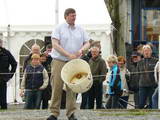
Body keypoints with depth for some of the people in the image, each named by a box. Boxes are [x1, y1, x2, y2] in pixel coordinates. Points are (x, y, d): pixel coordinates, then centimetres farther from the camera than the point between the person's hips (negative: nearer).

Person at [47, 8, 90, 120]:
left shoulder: (80, 30, 12)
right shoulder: (59, 28, 1)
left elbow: (87, 43, 15)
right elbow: (55, 44, -9)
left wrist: (81, 49, -8)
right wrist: (68, 55, -16)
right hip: (59, 61, -3)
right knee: (57, 87, -5)